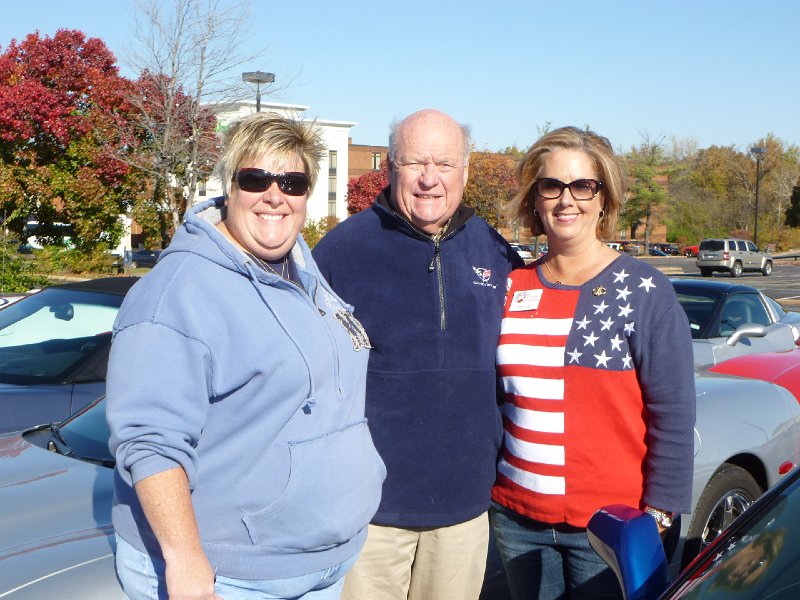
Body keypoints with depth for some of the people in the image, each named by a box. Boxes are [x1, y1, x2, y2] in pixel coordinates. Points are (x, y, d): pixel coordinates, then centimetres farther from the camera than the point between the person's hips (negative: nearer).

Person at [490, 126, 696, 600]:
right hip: (516, 518, 4)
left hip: (611, 525, -4)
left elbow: (674, 414, -8)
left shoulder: (644, 290, -7)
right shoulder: (511, 288, 5)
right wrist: (482, 487, 9)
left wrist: (657, 516, -11)